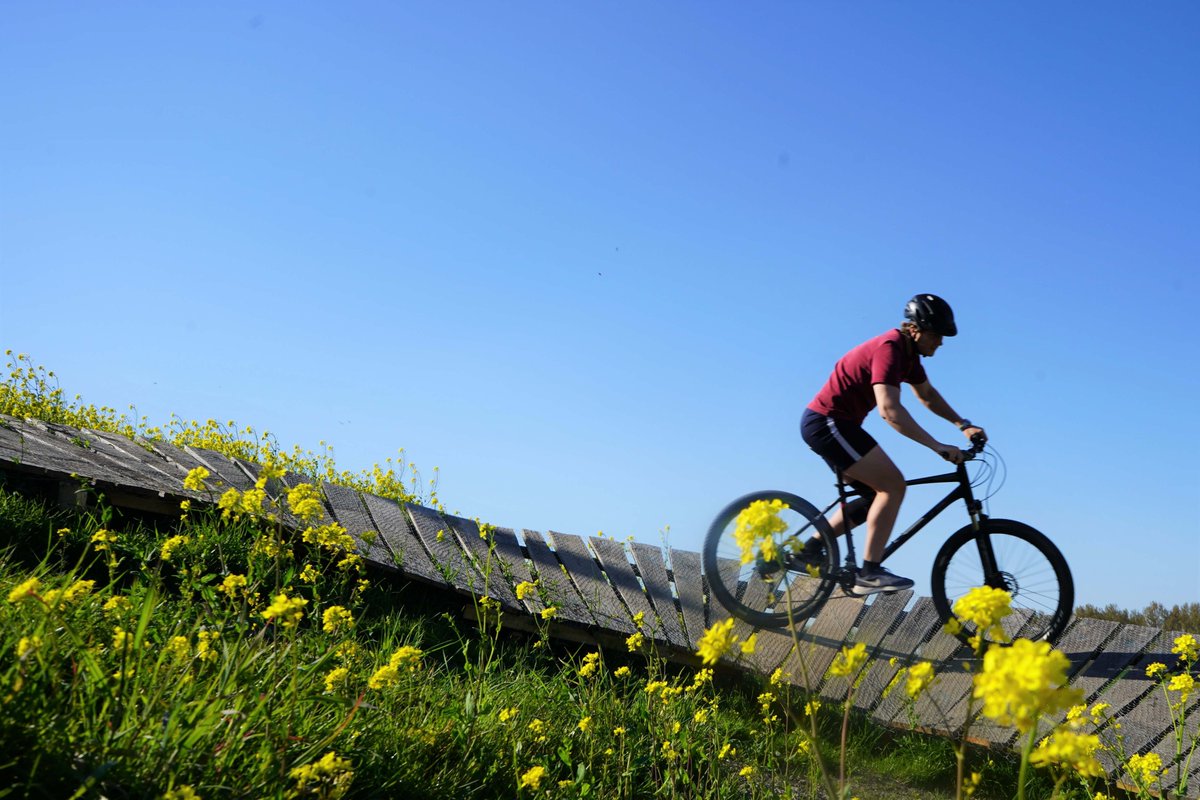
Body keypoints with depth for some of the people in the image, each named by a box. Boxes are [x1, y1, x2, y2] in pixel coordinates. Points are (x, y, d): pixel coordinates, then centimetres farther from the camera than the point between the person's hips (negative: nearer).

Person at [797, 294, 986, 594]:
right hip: (827, 423, -11)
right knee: (893, 485, -13)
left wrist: (963, 424, 11)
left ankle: (812, 547, 17)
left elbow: (927, 394, 22)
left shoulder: (908, 350, 10)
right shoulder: (890, 348, -21)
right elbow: (890, 409, -31)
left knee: (879, 493, 14)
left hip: (826, 424, 11)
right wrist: (938, 446, -32)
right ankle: (870, 573, -11)